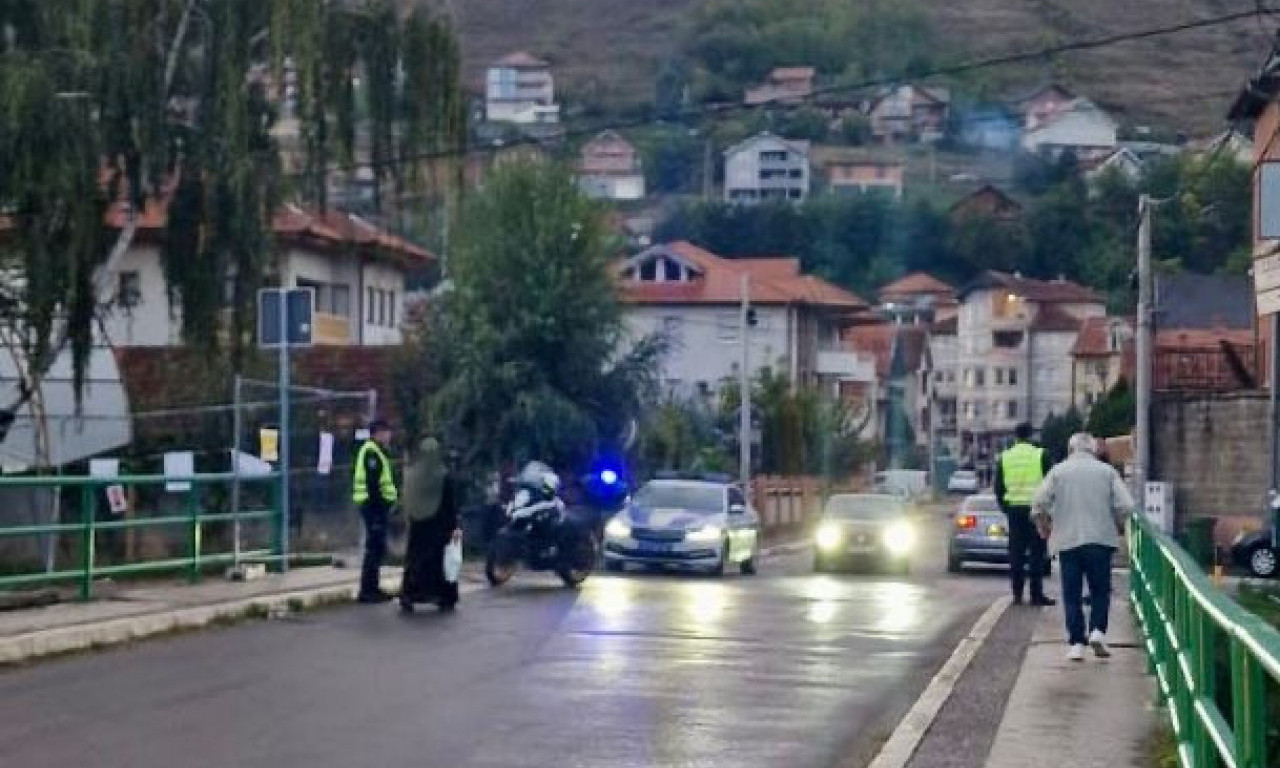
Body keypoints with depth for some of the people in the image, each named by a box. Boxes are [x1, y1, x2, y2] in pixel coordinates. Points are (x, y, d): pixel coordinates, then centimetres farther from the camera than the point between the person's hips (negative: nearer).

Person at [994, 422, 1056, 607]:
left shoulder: (1004, 458, 7)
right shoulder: (1041, 455, -2)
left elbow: (999, 488, 10)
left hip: (1013, 508, 3)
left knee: (1016, 552, 6)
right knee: (1036, 553, 0)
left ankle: (1017, 594, 5)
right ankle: (1036, 594, -4)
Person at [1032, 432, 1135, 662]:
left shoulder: (1059, 471, 3)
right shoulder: (1107, 471, 3)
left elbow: (1039, 504, -5)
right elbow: (1125, 506, -5)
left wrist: (1044, 526, 13)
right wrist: (1116, 525, 14)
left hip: (1067, 541, 0)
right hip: (1101, 539, 0)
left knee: (1072, 595, 5)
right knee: (1100, 590, 11)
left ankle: (1076, 643, 1)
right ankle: (1097, 631, -8)